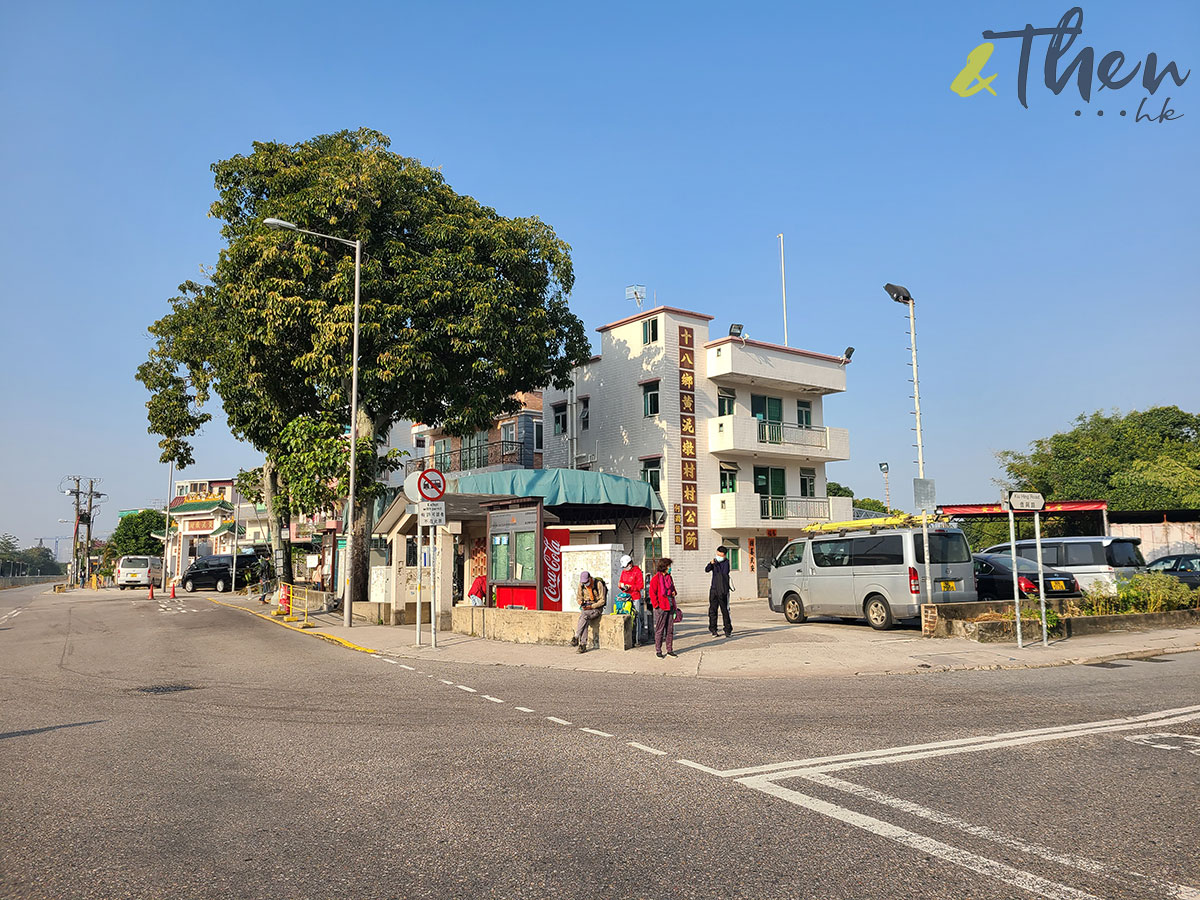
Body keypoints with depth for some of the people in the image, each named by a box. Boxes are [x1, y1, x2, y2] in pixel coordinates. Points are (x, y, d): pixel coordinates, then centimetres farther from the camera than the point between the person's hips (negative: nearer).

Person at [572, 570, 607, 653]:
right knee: (585, 621, -28)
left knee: (584, 616, -33)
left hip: (597, 607, -4)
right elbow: (580, 597, 16)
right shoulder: (581, 585, 2)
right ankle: (583, 645, -30)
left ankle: (576, 637, -31)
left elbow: (602, 600, -12)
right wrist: (581, 602, -9)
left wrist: (591, 606, -22)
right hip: (586, 607, 4)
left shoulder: (599, 584, -14)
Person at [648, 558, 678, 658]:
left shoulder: (669, 577, 14)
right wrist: (656, 605, -13)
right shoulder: (656, 578, -8)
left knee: (670, 629, 9)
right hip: (661, 608, -7)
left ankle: (670, 650, 16)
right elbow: (652, 593, -9)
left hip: (670, 607, 7)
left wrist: (674, 592, 6)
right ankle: (658, 651, 6)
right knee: (660, 630, -1)